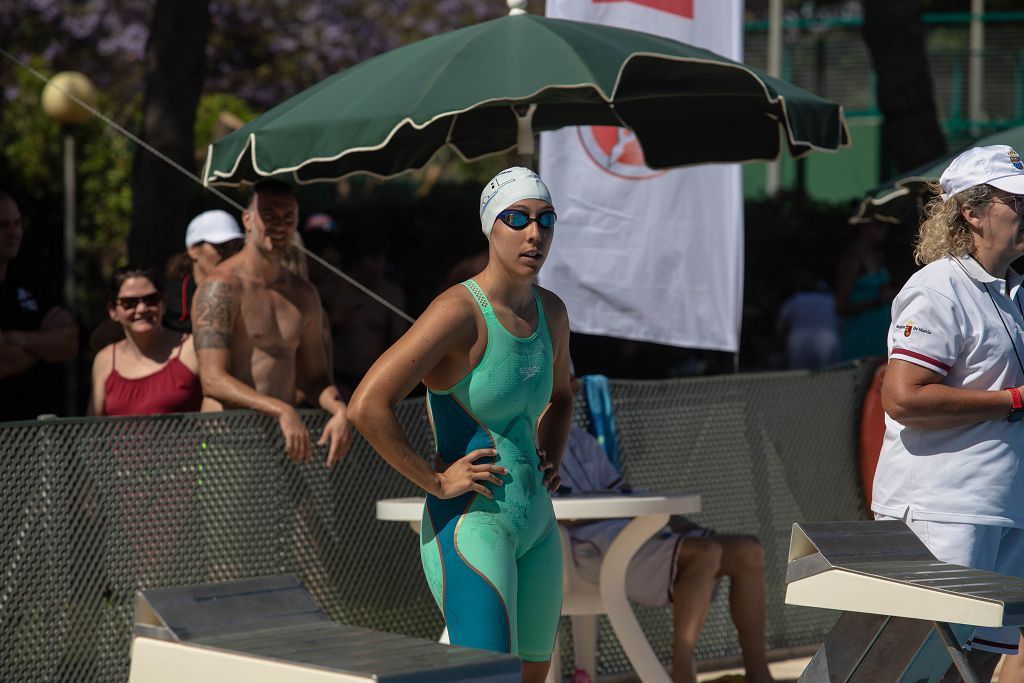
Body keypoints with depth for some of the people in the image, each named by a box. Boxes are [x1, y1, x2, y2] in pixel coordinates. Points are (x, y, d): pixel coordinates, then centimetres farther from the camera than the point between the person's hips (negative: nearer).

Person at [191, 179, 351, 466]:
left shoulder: (304, 295, 17)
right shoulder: (221, 287, -6)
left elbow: (314, 376, 20)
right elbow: (213, 380, -14)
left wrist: (339, 410, -2)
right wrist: (282, 411, -25)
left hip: (282, 437, 6)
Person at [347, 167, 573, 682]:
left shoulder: (551, 312, 8)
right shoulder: (459, 311, -17)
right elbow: (367, 406, -24)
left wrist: (551, 460, 14)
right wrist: (436, 482, -18)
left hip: (536, 524, 9)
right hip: (471, 523, -8)